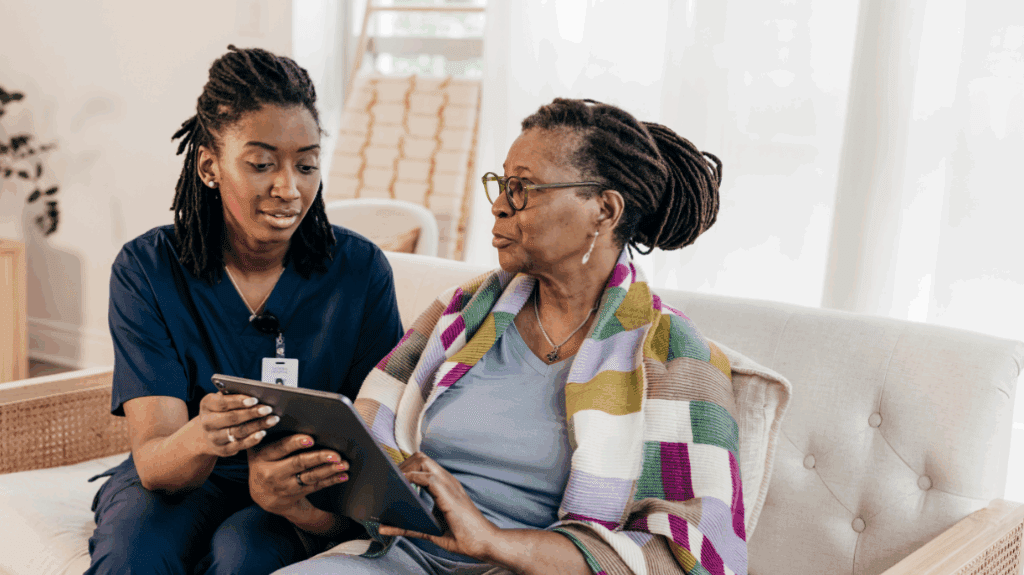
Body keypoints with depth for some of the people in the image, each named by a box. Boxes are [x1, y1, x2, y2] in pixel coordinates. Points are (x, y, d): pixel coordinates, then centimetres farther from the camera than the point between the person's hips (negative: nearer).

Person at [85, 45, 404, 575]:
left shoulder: (361, 270, -10)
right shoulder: (145, 270, -10)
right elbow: (153, 461, -16)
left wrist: (286, 493, -36)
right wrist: (199, 440, -42)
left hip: (308, 499, 0)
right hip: (177, 483, 1)